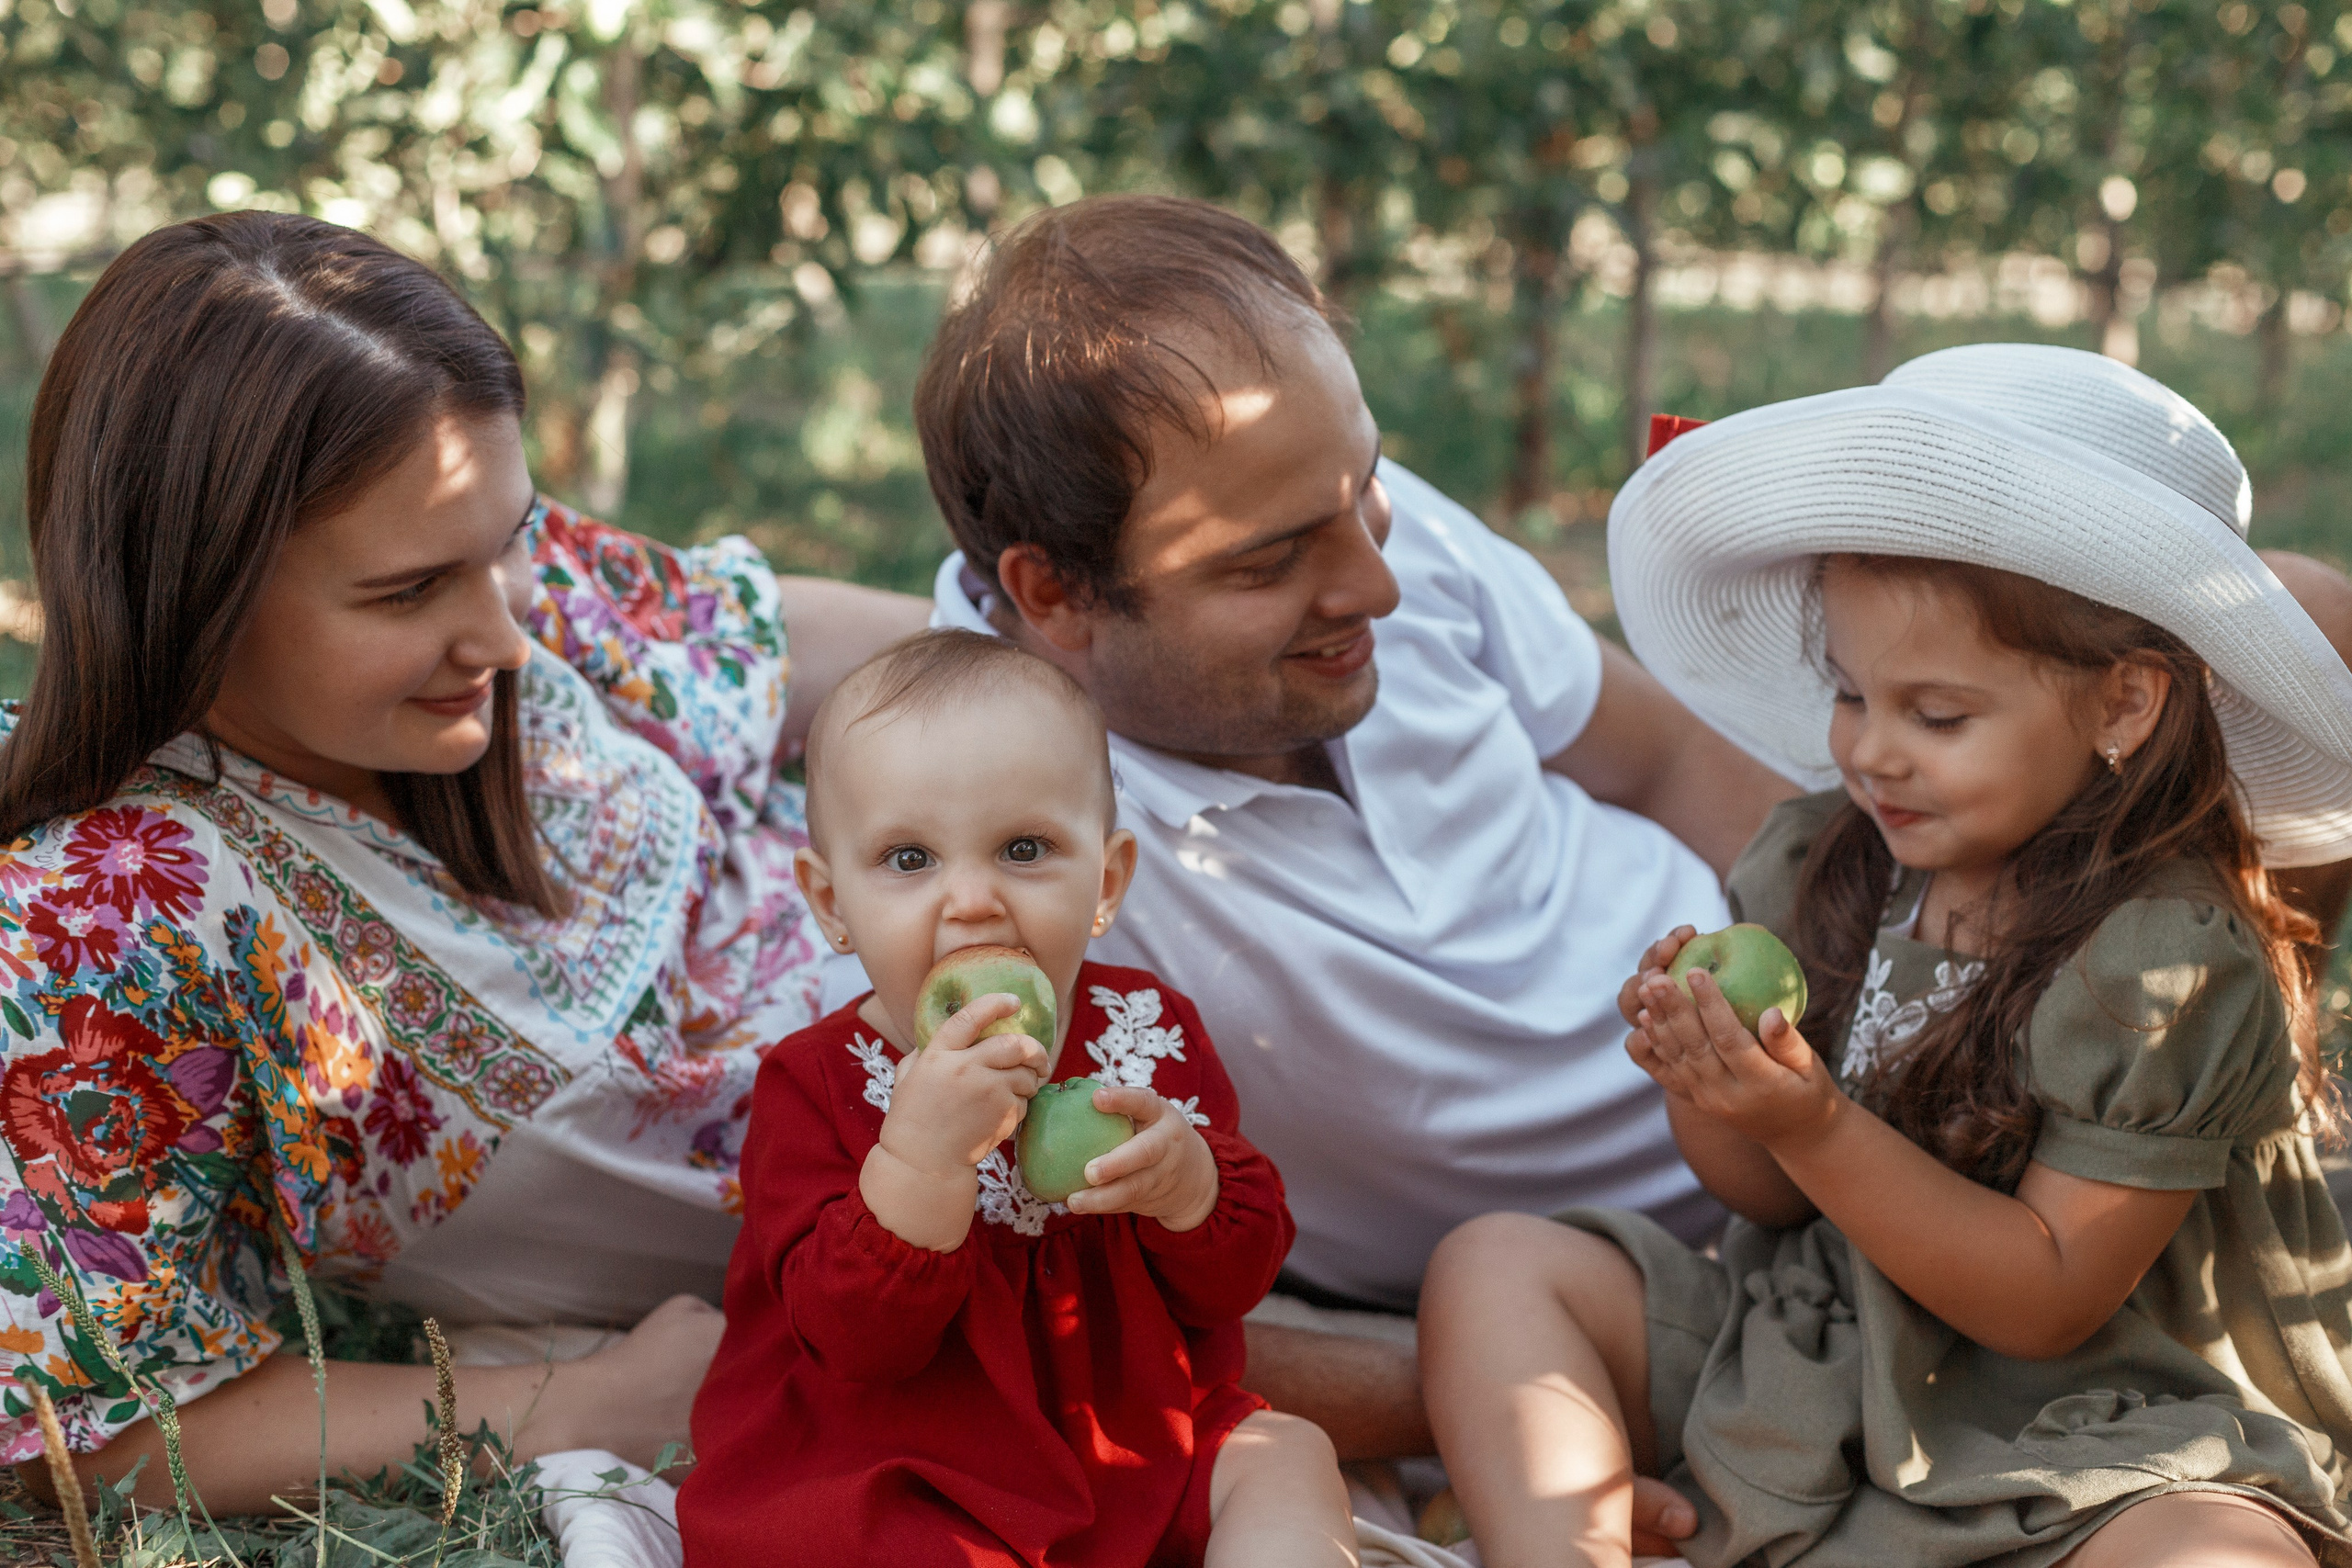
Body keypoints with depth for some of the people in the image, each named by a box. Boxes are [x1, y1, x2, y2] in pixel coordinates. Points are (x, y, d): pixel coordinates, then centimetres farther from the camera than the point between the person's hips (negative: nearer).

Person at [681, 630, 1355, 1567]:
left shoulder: (1149, 1033, 0)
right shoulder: (818, 1085, -10)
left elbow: (1235, 1280, 1)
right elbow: (855, 1341, -21)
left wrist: (1187, 1180, -22)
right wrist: (920, 1153, -36)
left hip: (1143, 1452, 4)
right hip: (898, 1481, -4)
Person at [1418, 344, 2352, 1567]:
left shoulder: (2167, 960, -18)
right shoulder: (1821, 863, -3)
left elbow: (2049, 1302, -18)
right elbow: (1768, 1194, 3)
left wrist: (1814, 1127, -27)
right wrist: (1708, 1083, -20)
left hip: (2091, 1428, -5)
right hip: (1808, 1352, 6)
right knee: (1494, 1267, -6)